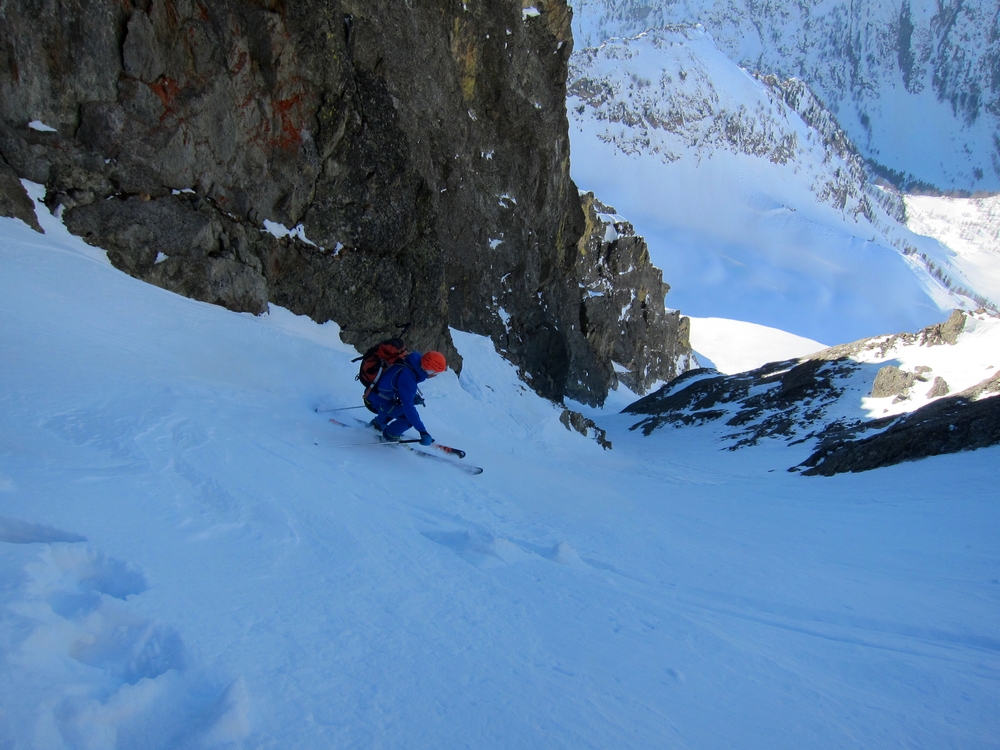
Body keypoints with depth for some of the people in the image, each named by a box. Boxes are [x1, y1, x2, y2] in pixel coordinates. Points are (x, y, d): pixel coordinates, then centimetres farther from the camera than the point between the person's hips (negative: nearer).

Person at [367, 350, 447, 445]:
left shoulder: (413, 362, -10)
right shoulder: (407, 377, -35)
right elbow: (408, 407, -38)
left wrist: (414, 395, 2)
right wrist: (423, 431, -39)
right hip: (378, 404, -9)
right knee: (410, 416, -17)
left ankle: (378, 423, 39)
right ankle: (389, 435, 7)